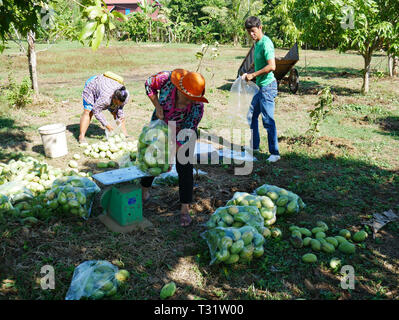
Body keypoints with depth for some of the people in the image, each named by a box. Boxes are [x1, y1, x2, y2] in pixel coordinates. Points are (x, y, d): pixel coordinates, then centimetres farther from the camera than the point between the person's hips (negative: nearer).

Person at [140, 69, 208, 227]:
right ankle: (144, 190, 40)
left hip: (183, 130, -2)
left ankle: (185, 209, 2)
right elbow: (149, 84, -9)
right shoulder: (167, 78, -30)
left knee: (184, 167, -8)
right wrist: (157, 106, -19)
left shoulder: (197, 107, -33)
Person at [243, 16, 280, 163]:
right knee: (251, 116, 16)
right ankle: (254, 146, 29)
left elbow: (272, 66, -25)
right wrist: (250, 75, 15)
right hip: (260, 86, 10)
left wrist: (253, 75, -20)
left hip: (267, 86, -10)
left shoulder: (266, 43, -15)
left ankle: (274, 153, -1)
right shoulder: (257, 43, 14)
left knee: (268, 120, -8)